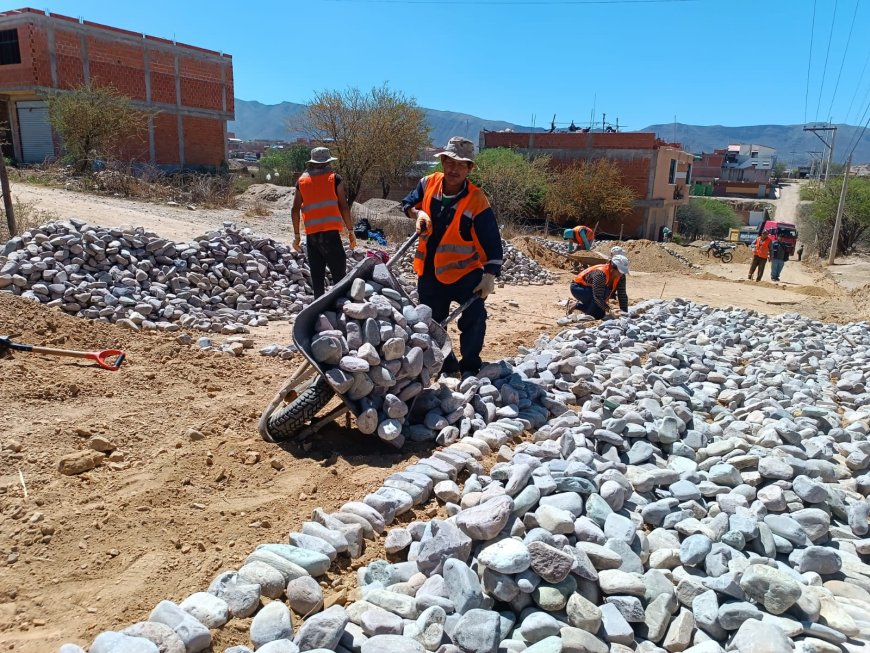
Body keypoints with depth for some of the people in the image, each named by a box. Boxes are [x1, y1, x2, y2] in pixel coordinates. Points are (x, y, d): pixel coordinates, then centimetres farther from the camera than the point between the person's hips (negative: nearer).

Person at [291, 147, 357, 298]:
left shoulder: (302, 180, 12)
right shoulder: (334, 178, 2)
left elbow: (295, 210, 10)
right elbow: (343, 207, -3)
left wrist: (296, 235, 16)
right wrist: (350, 231, 4)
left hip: (311, 234, 4)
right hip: (330, 232, -4)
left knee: (316, 273, 10)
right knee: (338, 272, -2)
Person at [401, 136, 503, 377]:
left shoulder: (477, 201, -19)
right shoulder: (429, 183, -7)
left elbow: (491, 242, -17)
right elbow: (407, 203, 12)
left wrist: (490, 275, -25)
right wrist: (418, 213, -11)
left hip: (464, 271, -4)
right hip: (429, 272, 4)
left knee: (474, 319, -12)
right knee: (432, 322, 15)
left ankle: (470, 366, 9)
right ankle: (445, 364, 34)